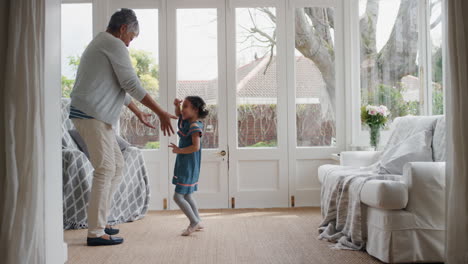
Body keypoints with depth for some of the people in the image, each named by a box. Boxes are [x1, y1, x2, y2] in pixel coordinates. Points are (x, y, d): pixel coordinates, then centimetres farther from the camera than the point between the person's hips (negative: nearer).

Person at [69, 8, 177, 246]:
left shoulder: (100, 44, 24)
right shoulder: (114, 44, -8)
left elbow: (120, 88, 29)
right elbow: (132, 84, -13)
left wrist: (139, 113, 33)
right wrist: (161, 113, -11)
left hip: (95, 115, 10)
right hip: (92, 115, -10)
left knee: (117, 165, 13)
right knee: (105, 169, -9)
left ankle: (99, 221, 18)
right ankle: (95, 232, -5)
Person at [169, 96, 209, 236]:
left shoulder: (195, 126, -19)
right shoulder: (186, 121, 8)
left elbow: (196, 147, -26)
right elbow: (178, 114, 27)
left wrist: (179, 150, -19)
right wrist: (177, 105, 7)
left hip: (188, 167, -10)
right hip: (183, 165, 10)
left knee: (178, 196, -8)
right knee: (187, 195, 17)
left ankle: (194, 222, 2)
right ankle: (197, 222, 27)